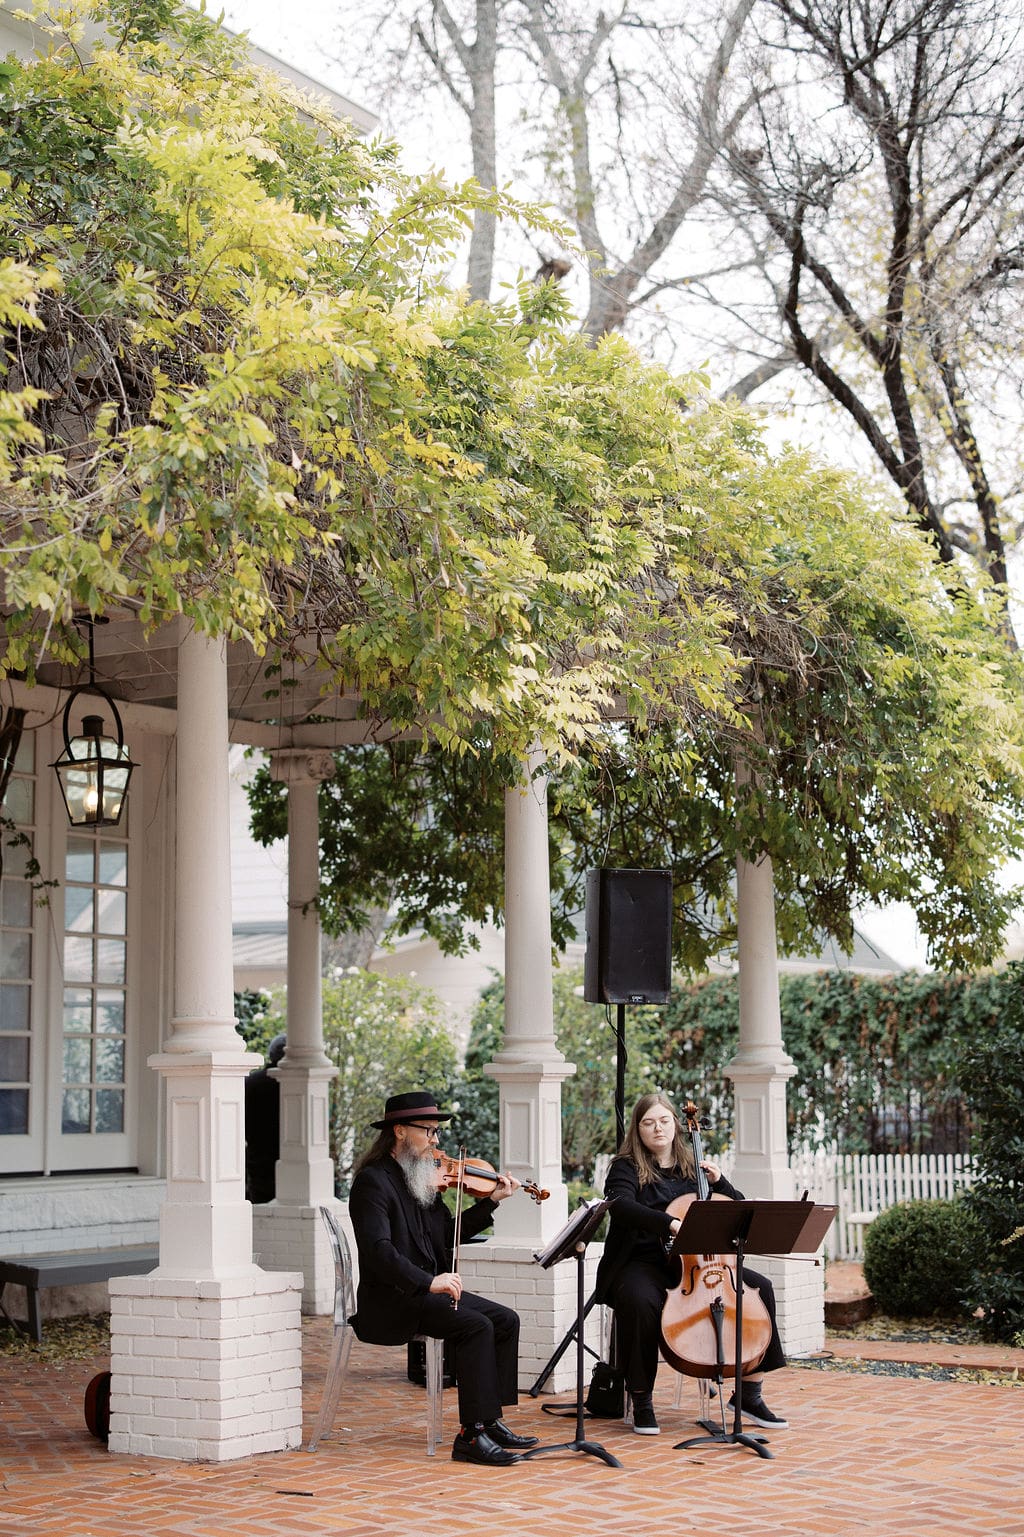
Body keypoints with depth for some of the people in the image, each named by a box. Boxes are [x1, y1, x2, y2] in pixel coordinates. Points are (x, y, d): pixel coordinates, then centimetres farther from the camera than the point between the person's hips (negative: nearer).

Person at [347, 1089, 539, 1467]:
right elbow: (377, 1250, -25)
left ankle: (490, 1421, -1)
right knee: (476, 1326, -25)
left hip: (425, 1291, 9)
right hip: (391, 1300, -9)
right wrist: (428, 1281, -32)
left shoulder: (422, 1179, 13)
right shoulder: (374, 1181, -14)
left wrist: (491, 1201, 10)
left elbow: (449, 1233, 19)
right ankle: (472, 1435, -23)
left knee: (506, 1320, -3)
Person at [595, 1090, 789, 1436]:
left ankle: (749, 1394, -5)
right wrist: (670, 1223, -36)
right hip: (642, 1262, -5)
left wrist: (718, 1182, -1)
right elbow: (621, 1206, -22)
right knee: (639, 1301, -39)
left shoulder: (693, 1167, 16)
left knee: (760, 1287, -15)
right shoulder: (626, 1168, 1)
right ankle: (642, 1401, -20)